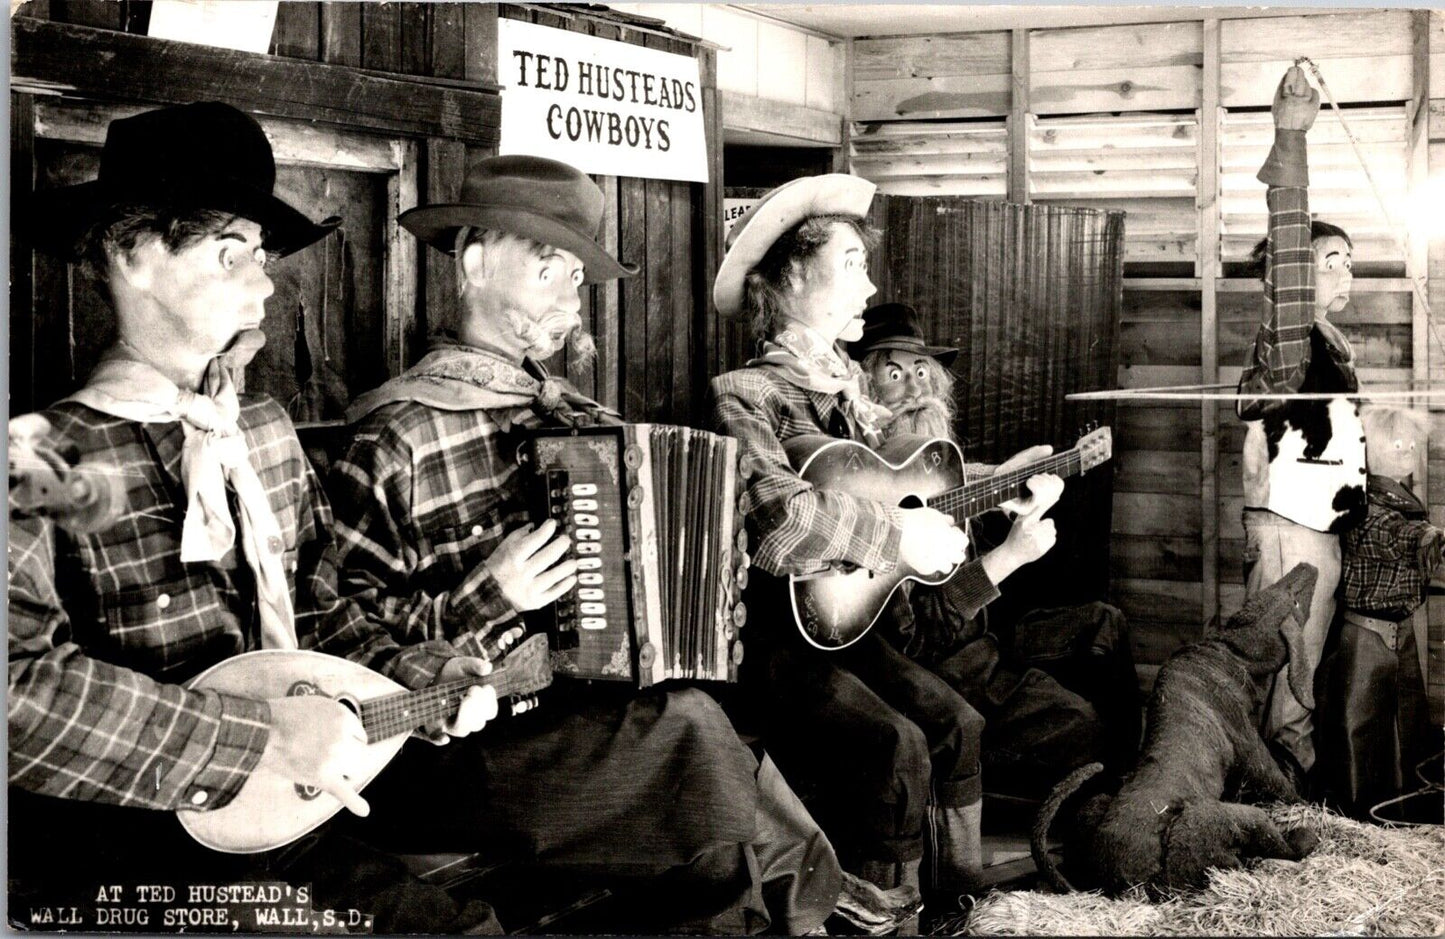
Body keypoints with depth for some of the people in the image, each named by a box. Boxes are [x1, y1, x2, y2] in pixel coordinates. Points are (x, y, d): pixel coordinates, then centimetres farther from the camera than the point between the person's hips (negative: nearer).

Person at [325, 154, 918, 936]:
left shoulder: (561, 408, 15)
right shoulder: (400, 433, -8)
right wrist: (484, 600, -21)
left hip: (589, 699, 7)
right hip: (473, 742, -7)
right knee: (690, 729, -23)